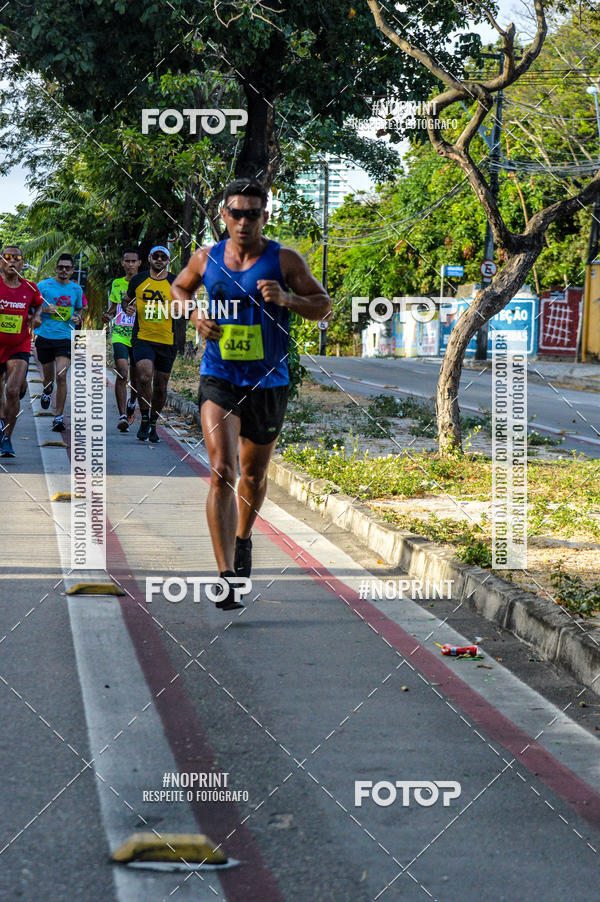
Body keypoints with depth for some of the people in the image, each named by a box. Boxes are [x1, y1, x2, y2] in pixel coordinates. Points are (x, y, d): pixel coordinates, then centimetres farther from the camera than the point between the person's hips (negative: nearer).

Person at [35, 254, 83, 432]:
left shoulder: (76, 289, 9)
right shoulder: (43, 286, 1)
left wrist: (77, 318, 2)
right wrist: (45, 310, -16)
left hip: (65, 337, 0)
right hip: (45, 336, 0)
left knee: (61, 376, -14)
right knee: (49, 376, 11)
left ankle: (59, 416, -10)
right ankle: (47, 392, 48)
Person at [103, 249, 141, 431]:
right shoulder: (117, 283, 11)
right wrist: (108, 315, 2)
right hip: (119, 335, 0)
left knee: (136, 378, 8)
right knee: (122, 374, -17)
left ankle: (131, 404, 39)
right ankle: (122, 415, -17)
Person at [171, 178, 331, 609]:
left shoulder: (285, 260, -5)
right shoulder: (206, 258, 1)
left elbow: (324, 305, 0)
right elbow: (179, 288, 20)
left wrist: (286, 299, -19)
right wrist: (194, 314, -1)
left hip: (268, 383, 1)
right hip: (219, 380, -1)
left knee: (254, 474, 17)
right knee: (221, 473, -17)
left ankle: (243, 539, 48)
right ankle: (227, 577, -22)